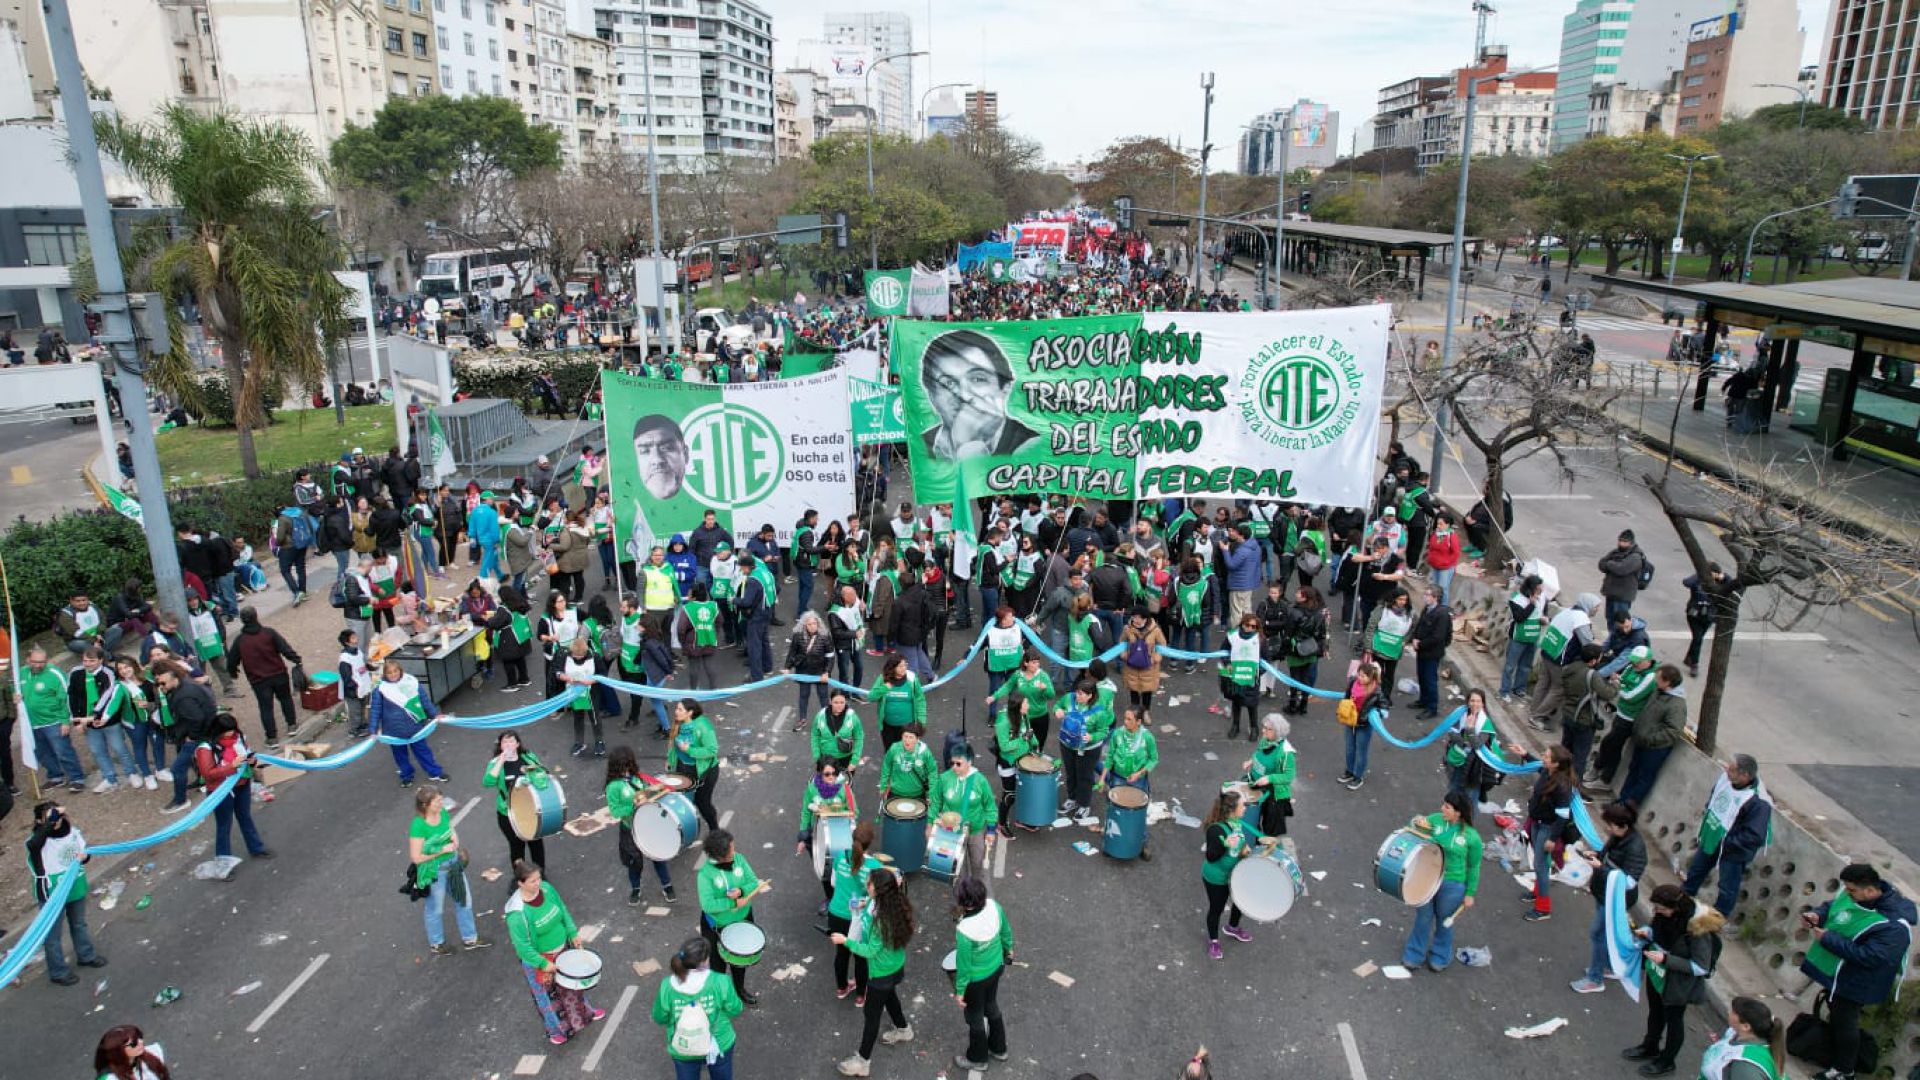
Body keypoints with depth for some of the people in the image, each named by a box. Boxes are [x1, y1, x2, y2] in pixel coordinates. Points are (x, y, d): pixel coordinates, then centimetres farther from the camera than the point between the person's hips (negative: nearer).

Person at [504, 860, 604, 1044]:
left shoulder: (546, 889, -16)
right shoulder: (516, 913, -33)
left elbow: (563, 911, 1)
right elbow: (522, 945, -25)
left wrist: (573, 933, -2)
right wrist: (543, 964, -20)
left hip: (563, 949, 5)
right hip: (540, 958, -5)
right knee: (548, 994, 18)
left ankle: (585, 1012, 53)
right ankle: (556, 1030, 44)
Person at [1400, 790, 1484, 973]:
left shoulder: (1471, 837, -15)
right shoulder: (1435, 819, -10)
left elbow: (1473, 867, -4)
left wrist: (1470, 893, 0)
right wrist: (1419, 826, -20)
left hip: (1452, 885, -2)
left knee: (1445, 922, 18)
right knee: (1423, 917, 18)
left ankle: (1440, 957, 42)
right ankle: (1414, 955, 38)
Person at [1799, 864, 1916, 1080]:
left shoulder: (1893, 925, -33)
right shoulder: (1851, 893, -11)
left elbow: (1868, 957, -34)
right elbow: (1832, 906, 8)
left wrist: (1828, 939, -31)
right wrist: (1817, 915, -13)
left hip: (1854, 982, -8)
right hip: (1833, 971, 8)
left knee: (1844, 1022, 6)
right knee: (1834, 1012, 26)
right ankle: (1833, 1058, 47)